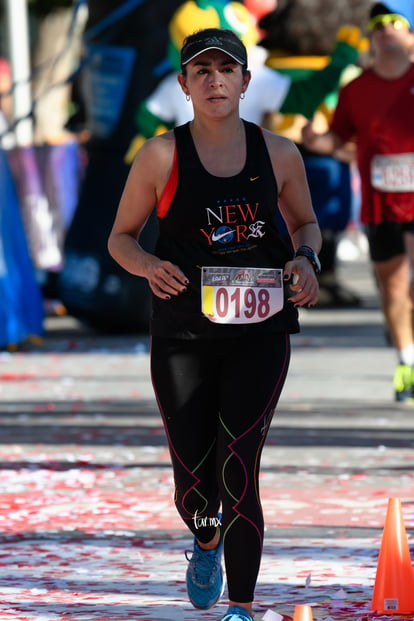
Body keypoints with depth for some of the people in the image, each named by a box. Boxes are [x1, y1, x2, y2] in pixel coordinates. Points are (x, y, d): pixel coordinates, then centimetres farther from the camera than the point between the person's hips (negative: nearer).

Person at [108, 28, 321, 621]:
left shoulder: (278, 153, 2)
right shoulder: (162, 155, -3)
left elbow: (306, 222, 18)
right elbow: (121, 237, 5)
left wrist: (306, 259, -4)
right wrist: (149, 265, -17)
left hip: (259, 333, 0)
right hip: (183, 336, 0)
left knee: (238, 472, -12)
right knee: (193, 481, 5)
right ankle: (206, 545, 42)